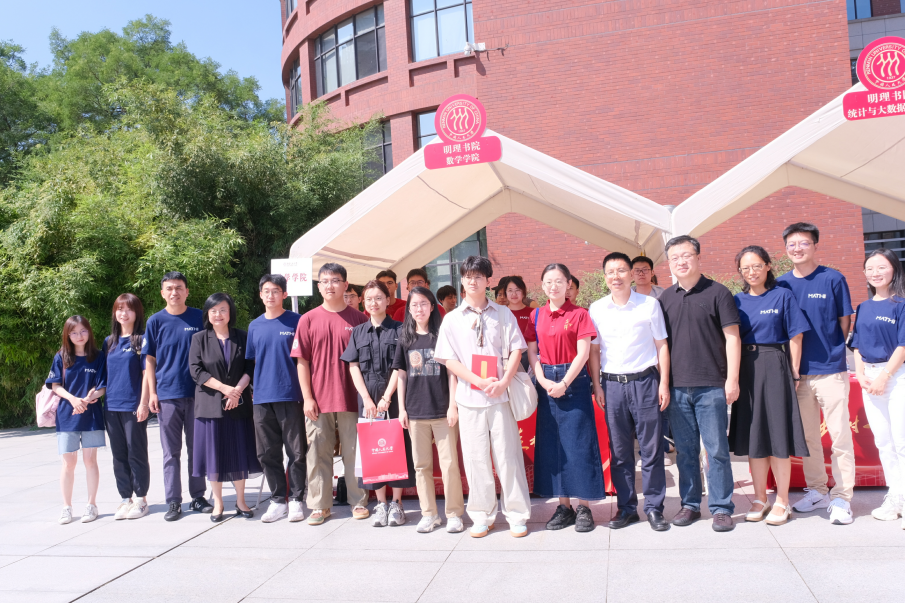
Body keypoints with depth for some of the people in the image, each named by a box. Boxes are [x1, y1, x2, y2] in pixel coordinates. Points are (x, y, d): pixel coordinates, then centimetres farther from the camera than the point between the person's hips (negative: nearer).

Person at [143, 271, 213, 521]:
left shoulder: (199, 318, 3)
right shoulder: (156, 321, 4)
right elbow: (149, 360, 6)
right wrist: (152, 393, -1)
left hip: (196, 393, 0)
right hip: (167, 395, 0)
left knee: (197, 448, 9)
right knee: (171, 452, 6)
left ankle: (198, 497, 20)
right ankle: (173, 502, 14)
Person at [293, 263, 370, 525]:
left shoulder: (358, 319, 4)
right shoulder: (308, 319, 5)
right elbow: (302, 361, 4)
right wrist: (307, 397, -3)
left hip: (351, 399, -1)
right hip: (318, 401, 1)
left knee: (354, 453, 6)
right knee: (318, 454, 6)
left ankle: (359, 502, 18)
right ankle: (320, 506, 18)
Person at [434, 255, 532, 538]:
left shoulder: (502, 313, 7)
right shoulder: (452, 319, 7)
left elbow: (516, 349, 3)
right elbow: (448, 359, 2)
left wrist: (504, 382, -11)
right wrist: (480, 381, -10)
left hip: (500, 396, -1)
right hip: (469, 398, 1)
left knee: (508, 455, 1)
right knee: (476, 458, 5)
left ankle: (517, 515, 13)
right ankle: (482, 517, 17)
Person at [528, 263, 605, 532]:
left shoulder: (579, 314, -2)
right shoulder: (536, 316, 9)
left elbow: (583, 353, -8)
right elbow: (532, 352, 5)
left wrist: (564, 383, -15)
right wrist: (544, 381, -9)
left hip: (574, 381, -4)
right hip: (546, 383, 4)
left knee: (578, 442, -2)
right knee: (551, 443, 6)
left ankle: (584, 506, 9)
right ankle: (564, 505, 16)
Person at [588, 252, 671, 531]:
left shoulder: (650, 304, 2)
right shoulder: (596, 309, 6)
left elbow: (661, 345, 4)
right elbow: (594, 350, 10)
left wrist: (664, 383, -2)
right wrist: (597, 386, 3)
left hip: (645, 380, -1)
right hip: (612, 383, 2)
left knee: (651, 448, 2)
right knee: (619, 451, 7)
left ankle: (654, 507, 14)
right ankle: (626, 507, 18)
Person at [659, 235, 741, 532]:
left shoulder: (717, 293, -1)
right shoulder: (665, 298, 10)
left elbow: (732, 337, -3)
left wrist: (732, 379, -10)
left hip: (711, 387, -4)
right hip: (677, 387, 4)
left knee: (716, 449, 1)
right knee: (685, 450, 11)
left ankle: (721, 507, 12)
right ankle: (690, 504, 22)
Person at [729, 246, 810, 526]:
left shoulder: (782, 296, -1)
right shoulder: (737, 301, 8)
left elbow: (795, 337, -2)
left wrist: (793, 374, -5)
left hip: (774, 368, -3)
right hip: (745, 369, 3)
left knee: (778, 433, 0)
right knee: (753, 435, 8)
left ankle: (782, 501, 12)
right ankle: (760, 498, 20)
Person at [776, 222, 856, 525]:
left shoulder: (833, 279, -3)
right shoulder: (781, 285, 4)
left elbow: (845, 322, 4)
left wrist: (829, 351, 2)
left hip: (830, 369, -3)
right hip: (797, 372, 3)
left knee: (840, 435, 0)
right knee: (807, 436, 12)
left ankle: (841, 498, 10)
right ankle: (817, 491, 26)